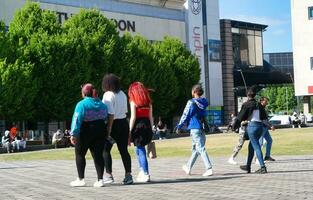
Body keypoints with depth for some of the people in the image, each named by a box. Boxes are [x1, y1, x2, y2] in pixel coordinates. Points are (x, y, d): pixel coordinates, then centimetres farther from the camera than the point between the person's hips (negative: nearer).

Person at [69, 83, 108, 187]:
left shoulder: (82, 104, -12)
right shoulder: (102, 104, 8)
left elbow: (77, 119, -17)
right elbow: (106, 119, 10)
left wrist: (73, 134, -18)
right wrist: (106, 133, 17)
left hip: (85, 132, -5)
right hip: (100, 131, 5)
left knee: (80, 154, 9)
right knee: (98, 155, 6)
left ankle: (81, 179, 9)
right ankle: (100, 180, 2)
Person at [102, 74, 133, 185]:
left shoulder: (108, 95, -13)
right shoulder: (122, 94, 12)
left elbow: (111, 114, -18)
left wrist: (108, 129, -19)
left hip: (114, 124, -7)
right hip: (124, 123, 7)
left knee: (105, 150, 5)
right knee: (124, 150, 8)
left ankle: (109, 175, 4)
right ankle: (128, 175, 7)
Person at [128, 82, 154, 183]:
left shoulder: (133, 101, -5)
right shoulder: (148, 102, 10)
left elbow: (133, 117, -10)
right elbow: (150, 117, 10)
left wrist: (130, 131, -8)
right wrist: (151, 130, 15)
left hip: (138, 126, -5)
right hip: (147, 125, 5)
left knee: (141, 151, 0)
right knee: (139, 149, 18)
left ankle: (145, 174, 0)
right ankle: (142, 171, 15)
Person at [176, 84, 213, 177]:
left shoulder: (191, 102, -10)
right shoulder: (204, 102, 9)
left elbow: (185, 115, -7)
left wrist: (179, 127, 2)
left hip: (195, 128, -7)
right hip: (203, 128, 7)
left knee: (201, 148, -9)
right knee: (195, 149, 17)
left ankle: (209, 169, -17)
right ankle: (188, 167, 31)